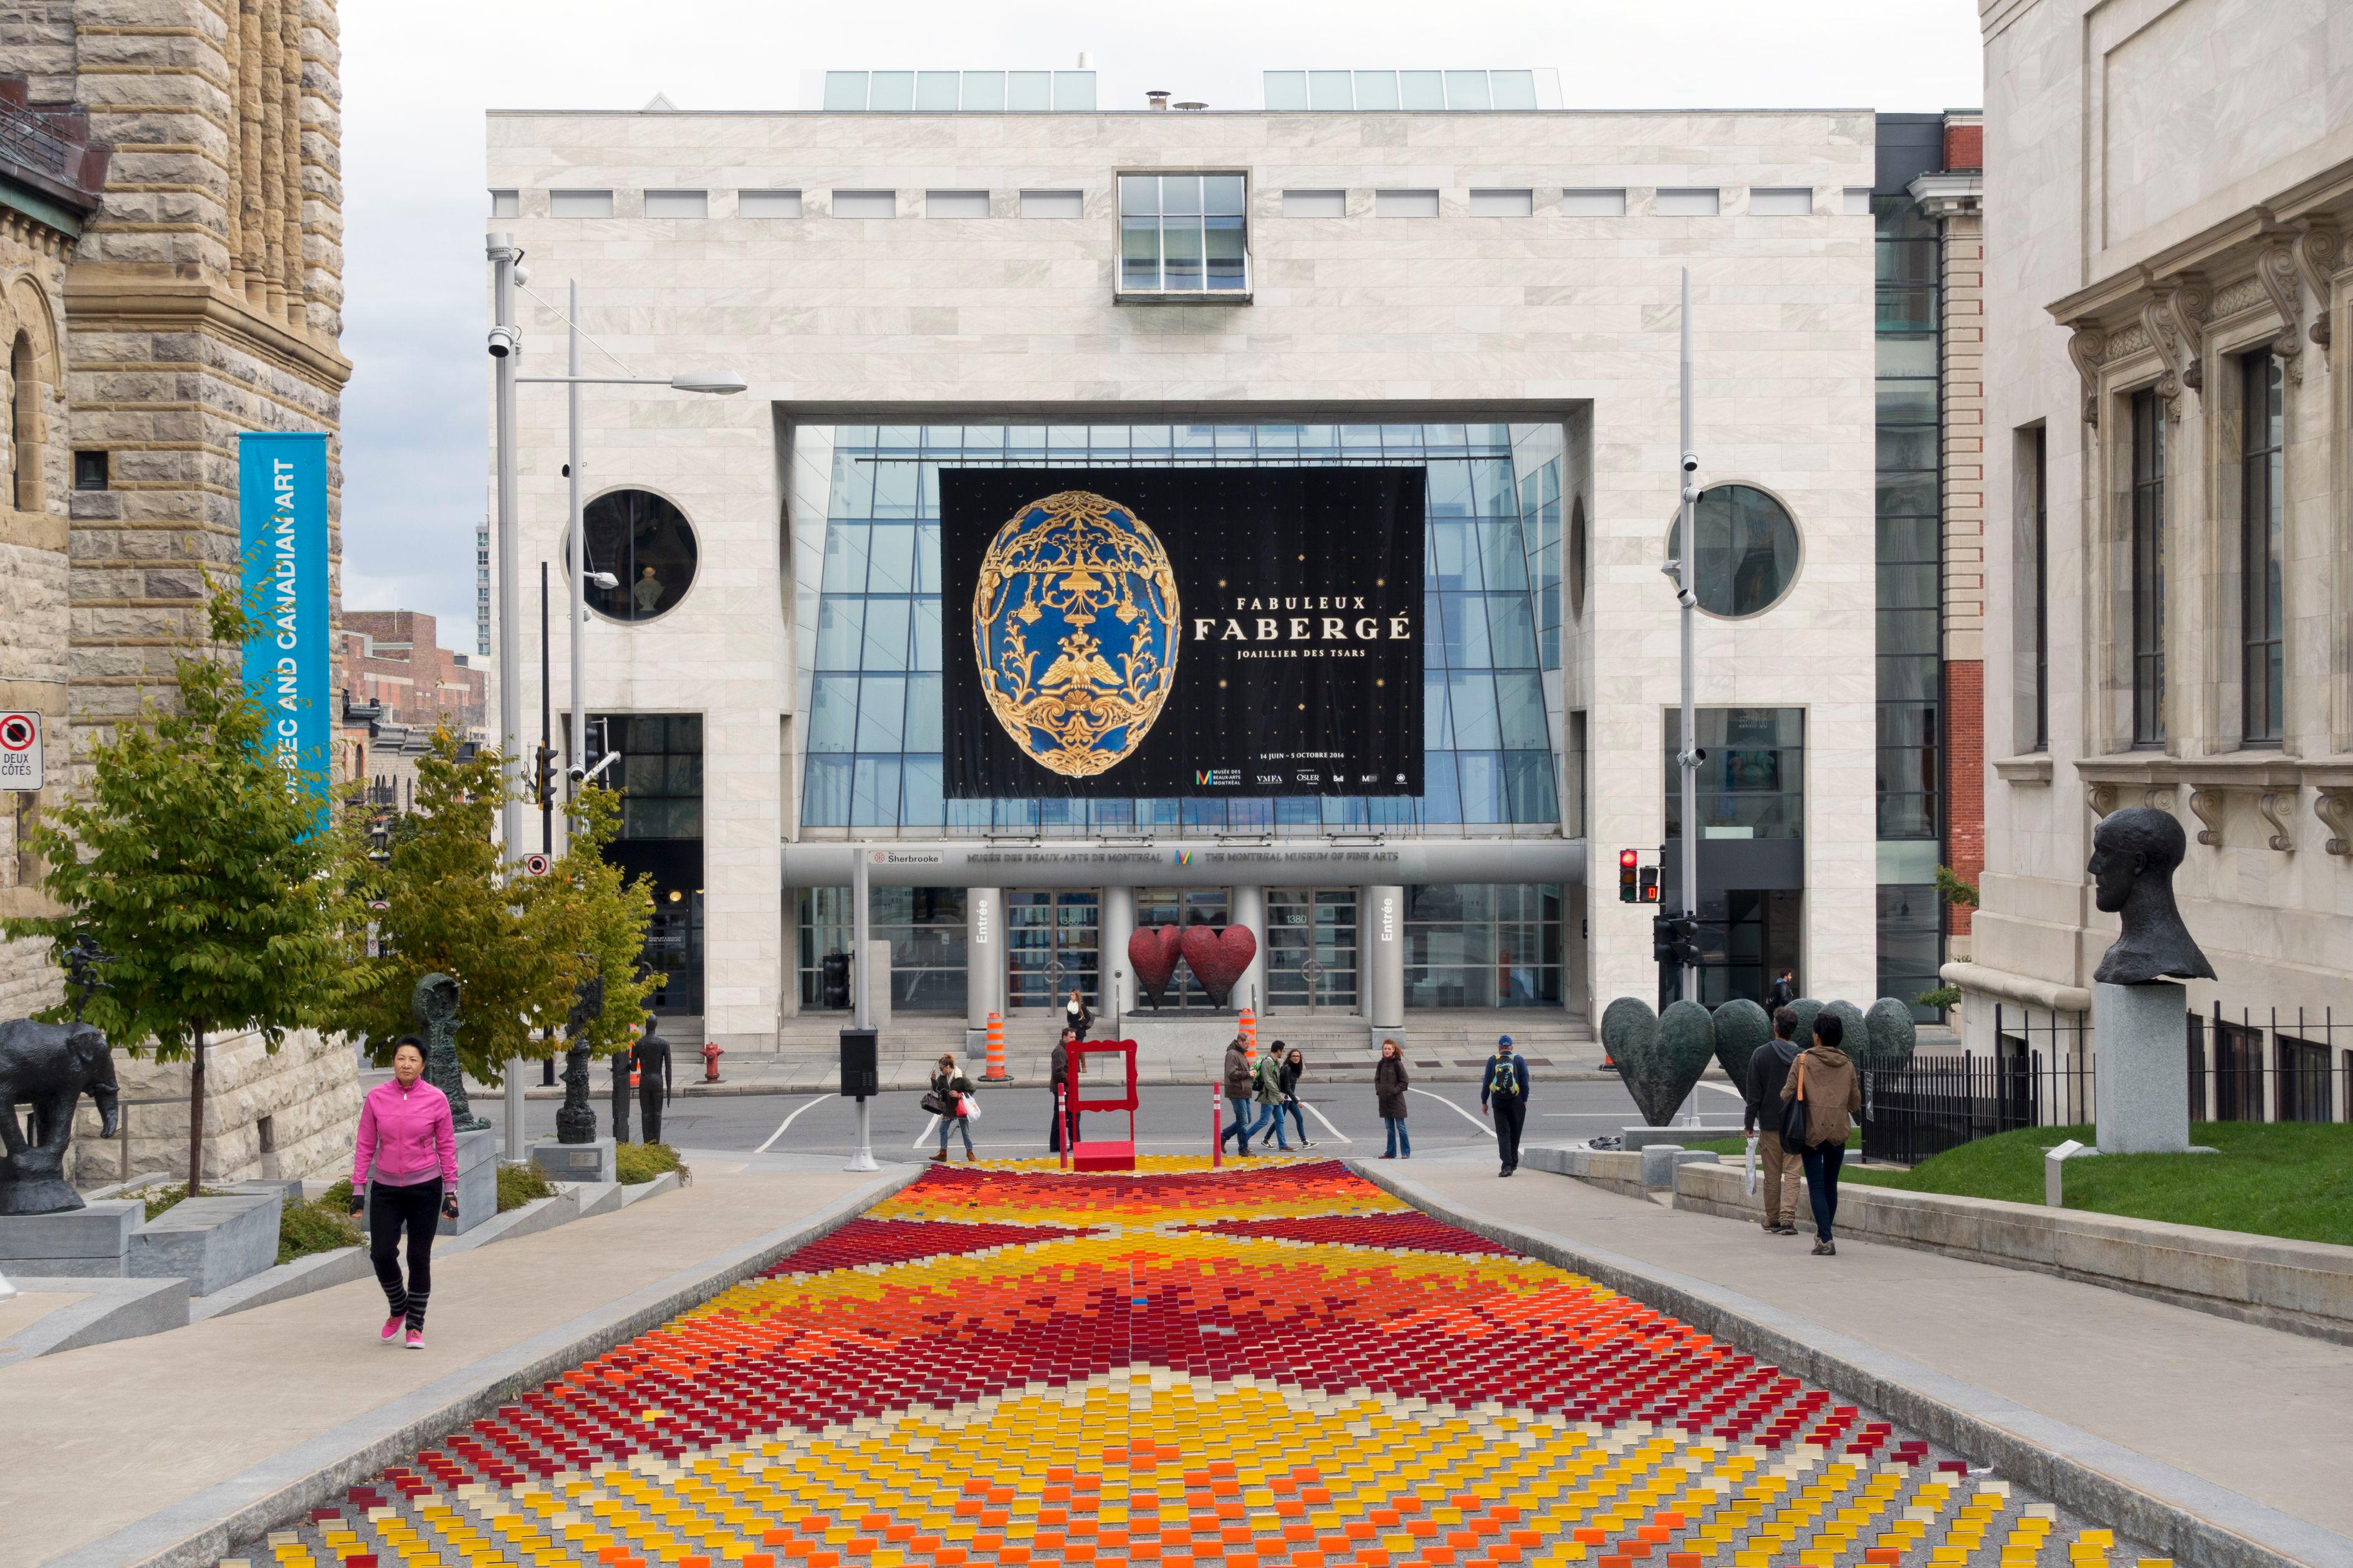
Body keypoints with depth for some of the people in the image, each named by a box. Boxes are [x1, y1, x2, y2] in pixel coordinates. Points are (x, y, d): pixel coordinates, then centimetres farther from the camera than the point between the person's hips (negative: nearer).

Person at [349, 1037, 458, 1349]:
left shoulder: (436, 1099, -5)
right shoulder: (376, 1098, -2)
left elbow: (446, 1147, 1)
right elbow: (364, 1146, 4)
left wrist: (450, 1192, -1)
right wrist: (358, 1189, 2)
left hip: (425, 1187, -1)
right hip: (385, 1188, 1)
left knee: (419, 1259, 1)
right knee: (381, 1256, -5)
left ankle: (415, 1326, 14)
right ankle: (398, 1309, 23)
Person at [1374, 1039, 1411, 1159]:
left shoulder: (1397, 1064, -10)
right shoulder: (1381, 1064, 6)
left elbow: (1405, 1082, -8)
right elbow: (1377, 1079, 16)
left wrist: (1394, 1091, -14)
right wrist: (1378, 1090, 0)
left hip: (1396, 1100, -6)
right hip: (1384, 1100, 6)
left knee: (1400, 1126, -4)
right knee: (1389, 1127, 11)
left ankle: (1406, 1152, 2)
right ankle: (1391, 1153, 17)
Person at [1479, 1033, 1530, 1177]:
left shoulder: (1493, 1061, 2)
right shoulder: (1518, 1061, 1)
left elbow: (1486, 1083, 1)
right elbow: (1524, 1082, -3)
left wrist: (1484, 1102, 7)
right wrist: (1525, 1101, 4)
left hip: (1498, 1104, 0)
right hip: (1516, 1104, 0)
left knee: (1503, 1134, 0)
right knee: (1515, 1133, 16)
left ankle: (1507, 1165, -13)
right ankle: (1513, 1163, 26)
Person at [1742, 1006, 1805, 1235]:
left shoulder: (1761, 1055, -4)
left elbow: (1754, 1094, -3)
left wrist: (1749, 1123, 2)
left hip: (1769, 1124, -1)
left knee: (1772, 1176, 9)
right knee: (1792, 1174, 0)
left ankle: (1772, 1219, 16)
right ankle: (1787, 1218, -11)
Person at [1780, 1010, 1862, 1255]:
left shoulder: (1804, 1060, -5)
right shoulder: (1847, 1064, 6)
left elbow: (1787, 1094, -7)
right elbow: (1855, 1103, 10)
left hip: (1813, 1131, -4)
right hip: (1839, 1131, 4)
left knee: (1816, 1186, -3)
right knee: (1831, 1185, 16)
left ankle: (1825, 1240, -13)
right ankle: (1823, 1233, 27)